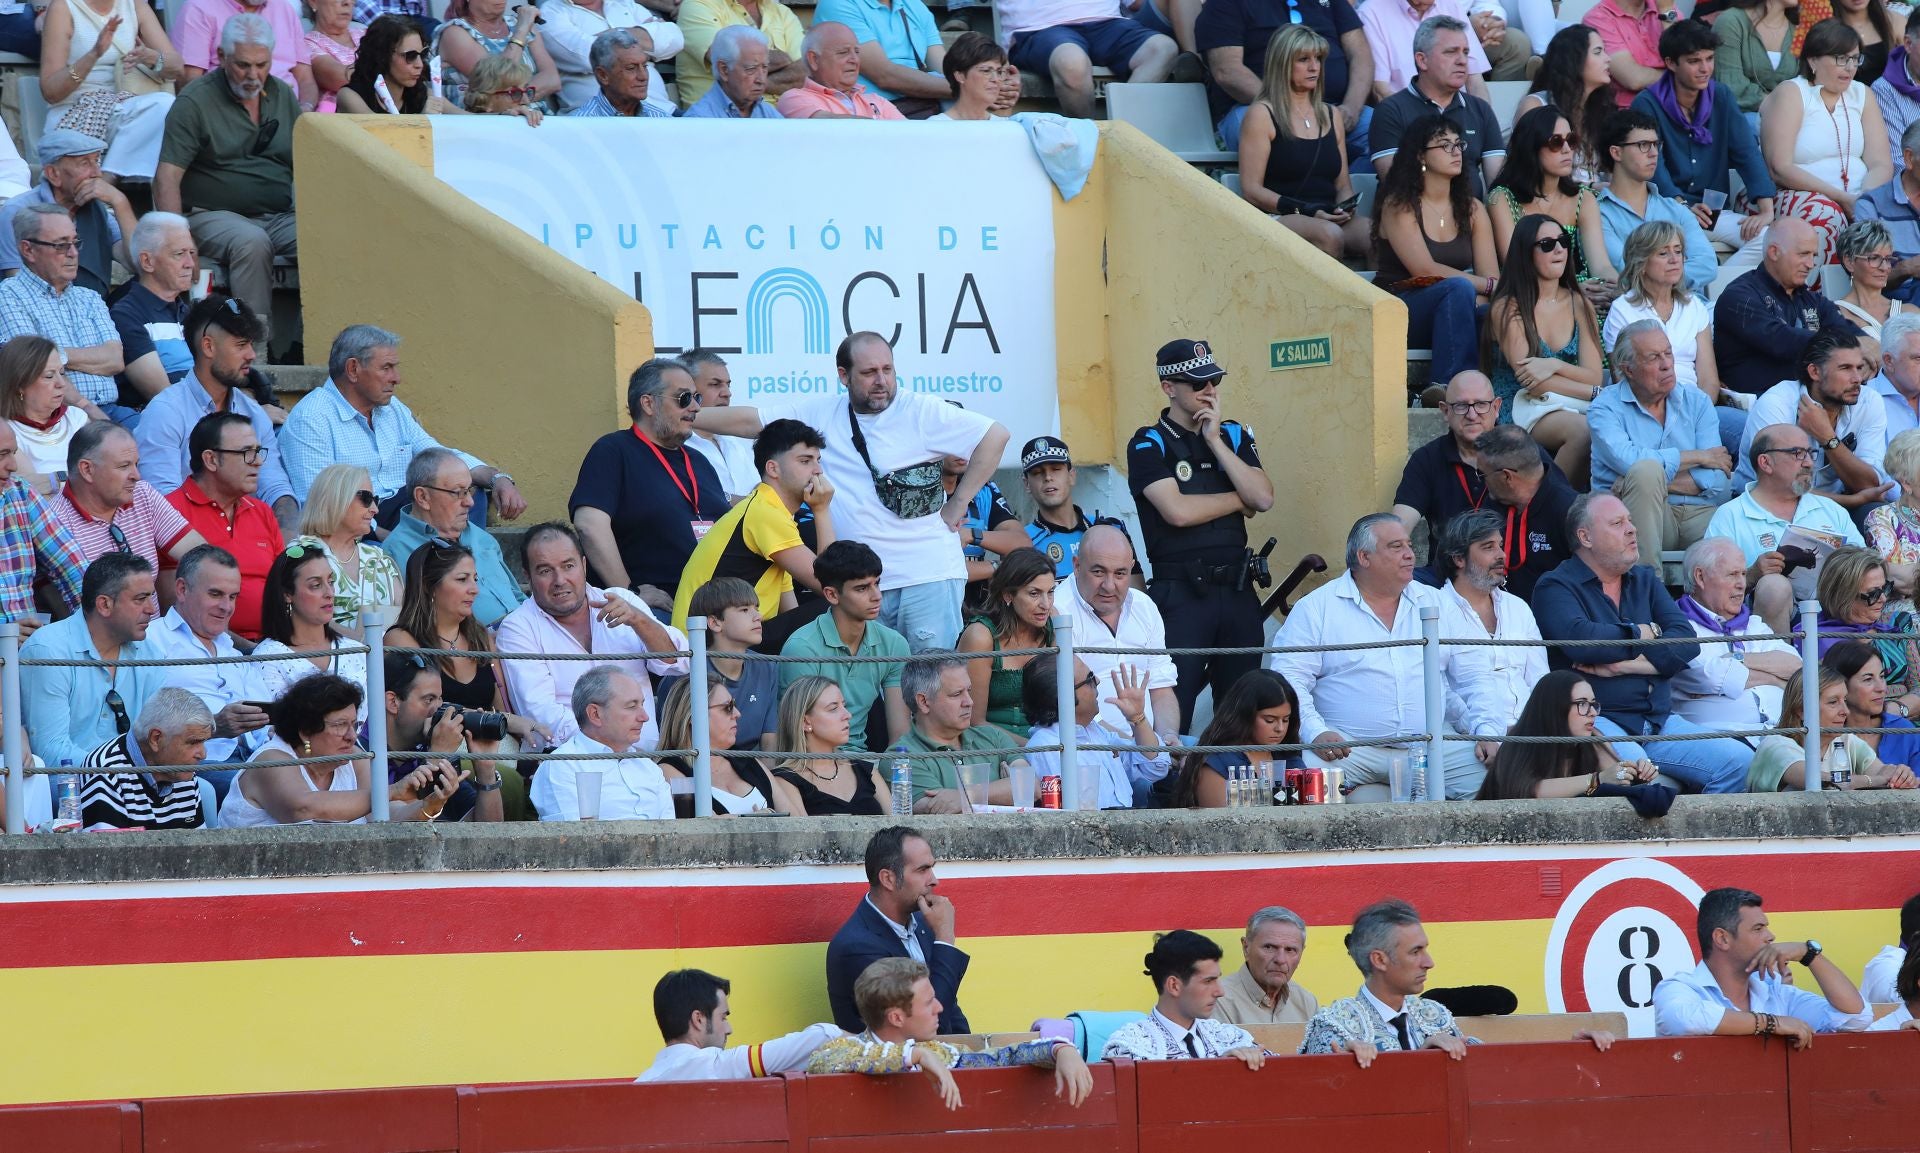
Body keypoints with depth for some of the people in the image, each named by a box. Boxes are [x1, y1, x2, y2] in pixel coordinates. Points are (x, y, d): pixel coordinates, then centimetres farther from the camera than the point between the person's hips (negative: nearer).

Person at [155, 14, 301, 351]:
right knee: (251, 242, -37)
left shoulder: (283, 95, 15)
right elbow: (167, 178, -9)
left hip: (279, 216, 5)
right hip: (215, 215, -4)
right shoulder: (195, 101, -3)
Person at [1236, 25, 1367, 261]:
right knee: (1329, 235, -38)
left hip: (1330, 219, 5)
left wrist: (1345, 207, -1)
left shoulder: (1332, 116, 22)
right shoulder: (1261, 115, 3)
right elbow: (1251, 190, -4)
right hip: (1278, 219, -5)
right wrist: (1306, 211, -15)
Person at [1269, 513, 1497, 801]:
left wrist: (1487, 731, 1)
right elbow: (1289, 678, -2)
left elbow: (1472, 679, 18)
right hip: (1348, 748, -3)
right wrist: (1316, 733, -19)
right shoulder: (1317, 608, 6)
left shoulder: (1435, 603, 18)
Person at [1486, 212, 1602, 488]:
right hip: (1524, 410, -4)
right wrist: (1595, 393, -11)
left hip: (1573, 406, 4)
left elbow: (1594, 376, 5)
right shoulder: (1507, 308, 1)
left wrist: (1555, 365, -15)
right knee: (1582, 430, -36)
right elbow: (1529, 379, -8)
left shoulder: (1580, 305, 15)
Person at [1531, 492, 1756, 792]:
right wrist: (1645, 633, -2)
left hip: (1659, 722, 6)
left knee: (1740, 762, -13)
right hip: (1598, 720, -6)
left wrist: (1623, 665, -10)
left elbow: (1686, 642, 5)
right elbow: (1580, 640, -18)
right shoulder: (1556, 587, 3)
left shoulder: (1645, 580, 21)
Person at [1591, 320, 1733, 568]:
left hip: (1698, 511, 1)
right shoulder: (1607, 407, 4)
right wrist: (1700, 457, -6)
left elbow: (1717, 482, 0)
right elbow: (1627, 461, -18)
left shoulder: (1696, 402, 13)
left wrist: (1656, 482, -13)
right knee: (1646, 470, -34)